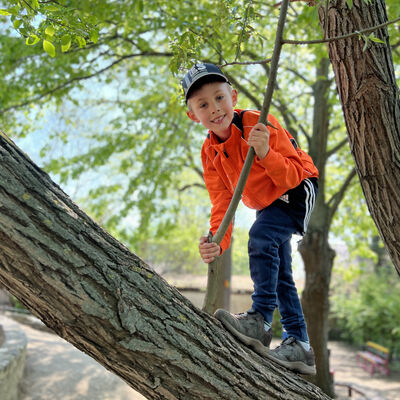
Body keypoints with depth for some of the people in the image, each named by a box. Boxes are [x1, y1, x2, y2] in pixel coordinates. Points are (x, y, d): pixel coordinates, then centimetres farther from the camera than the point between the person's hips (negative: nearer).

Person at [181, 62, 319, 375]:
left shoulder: (258, 124, -27)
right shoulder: (210, 153, -8)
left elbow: (293, 176, -29)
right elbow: (222, 202, -12)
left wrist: (265, 153, -48)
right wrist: (218, 242, -30)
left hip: (297, 192, -7)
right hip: (268, 206, 8)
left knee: (261, 235, -31)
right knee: (279, 275, 7)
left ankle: (260, 320, -27)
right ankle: (299, 345, 15)